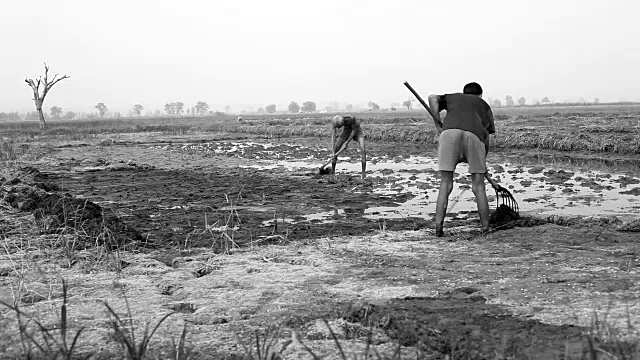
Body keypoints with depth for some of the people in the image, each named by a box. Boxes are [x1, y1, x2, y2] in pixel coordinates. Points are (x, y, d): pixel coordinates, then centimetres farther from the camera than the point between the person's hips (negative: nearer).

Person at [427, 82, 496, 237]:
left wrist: (438, 124, 15)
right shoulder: (484, 105, 37)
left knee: (445, 184, 4)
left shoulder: (452, 97, 37)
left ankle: (438, 227, -5)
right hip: (474, 135, 0)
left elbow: (433, 98, 14)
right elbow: (486, 139, 30)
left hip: (449, 132, 0)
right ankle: (485, 228, 9)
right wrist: (485, 171, 35)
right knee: (478, 186, 9)